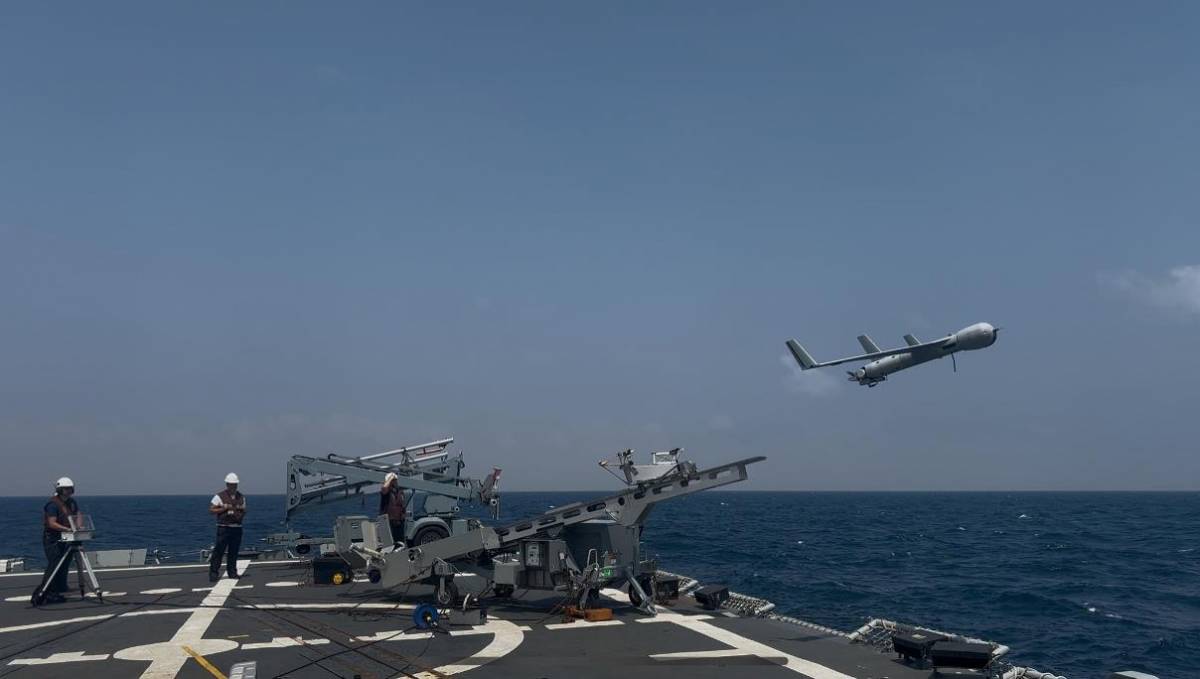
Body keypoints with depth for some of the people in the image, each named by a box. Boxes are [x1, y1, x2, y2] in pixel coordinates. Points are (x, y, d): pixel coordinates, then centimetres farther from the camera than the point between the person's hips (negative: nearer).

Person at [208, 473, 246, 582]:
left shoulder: (241, 497, 12)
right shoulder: (219, 496, -2)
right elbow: (211, 510, -3)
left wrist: (241, 515, -2)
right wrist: (224, 508, -13)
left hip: (237, 528, 4)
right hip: (223, 527, -4)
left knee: (234, 552, 7)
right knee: (218, 551, -6)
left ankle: (232, 572, 15)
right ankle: (213, 574, -2)